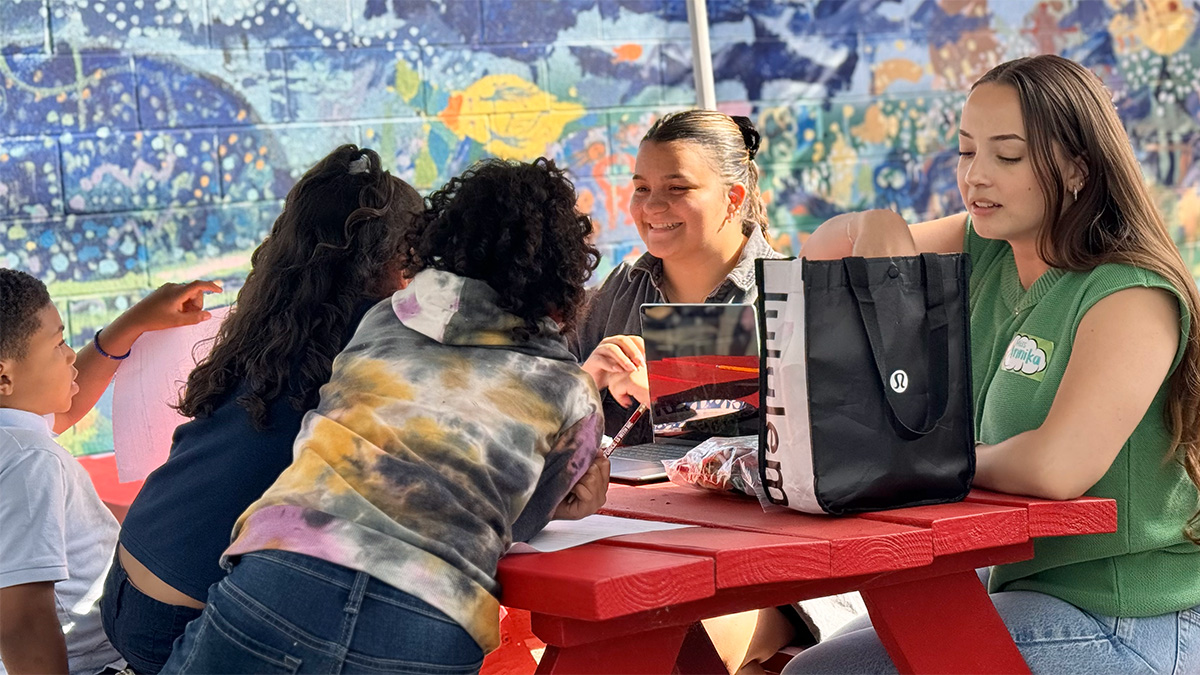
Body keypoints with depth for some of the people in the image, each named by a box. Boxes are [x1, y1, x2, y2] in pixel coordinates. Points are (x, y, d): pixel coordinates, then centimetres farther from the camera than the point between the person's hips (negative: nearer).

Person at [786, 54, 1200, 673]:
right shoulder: (985, 251, 5)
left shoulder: (1133, 298, -20)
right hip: (1029, 588, 8)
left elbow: (1056, 467, -34)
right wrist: (874, 226, -9)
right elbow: (822, 249, 14)